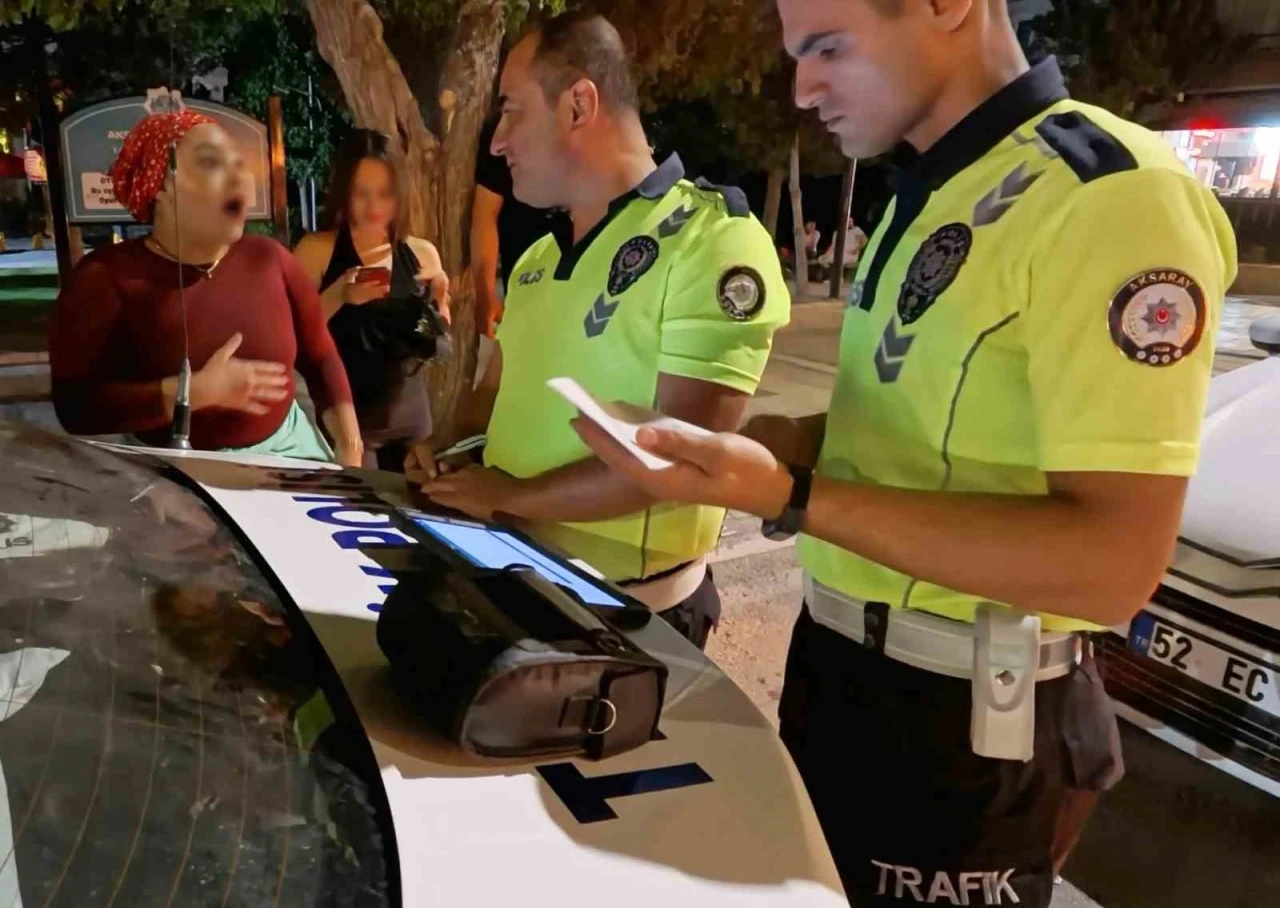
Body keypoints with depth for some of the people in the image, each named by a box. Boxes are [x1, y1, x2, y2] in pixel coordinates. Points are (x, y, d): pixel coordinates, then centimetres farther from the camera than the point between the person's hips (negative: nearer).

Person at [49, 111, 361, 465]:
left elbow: (320, 359, 10)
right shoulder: (106, 276, -7)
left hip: (286, 447, 4)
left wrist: (350, 450, 0)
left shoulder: (268, 258, 3)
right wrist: (200, 392, -20)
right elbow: (75, 406, -14)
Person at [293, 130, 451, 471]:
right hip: (345, 418, -3)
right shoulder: (316, 250, -5)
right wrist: (337, 296, -23)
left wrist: (439, 304, -9)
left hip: (410, 415, 4)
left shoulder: (422, 253, 3)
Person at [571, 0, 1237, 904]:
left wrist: (791, 497, -30)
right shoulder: (929, 199, 9)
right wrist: (789, 440, -2)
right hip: (841, 664, 8)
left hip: (959, 717, -8)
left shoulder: (1111, 194, -20)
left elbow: (1112, 564, -26)